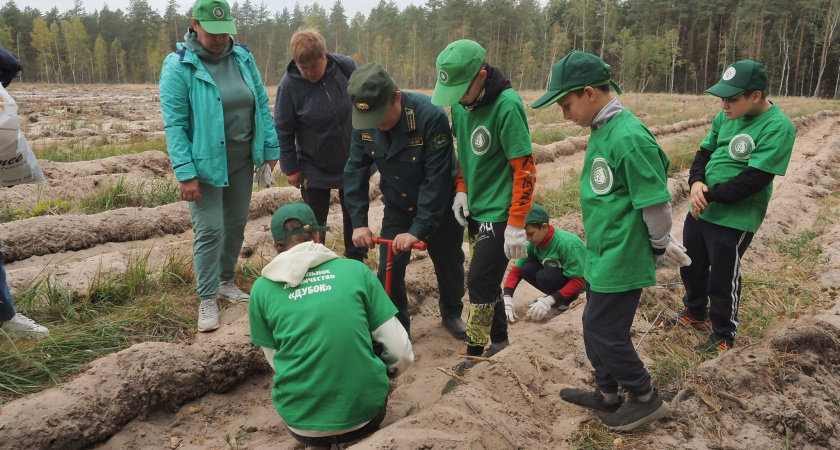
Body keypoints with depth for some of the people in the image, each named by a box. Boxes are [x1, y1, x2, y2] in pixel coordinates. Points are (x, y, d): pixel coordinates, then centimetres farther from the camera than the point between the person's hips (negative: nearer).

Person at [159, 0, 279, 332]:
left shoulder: (243, 57, 2)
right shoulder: (178, 66, -12)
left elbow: (262, 105, 7)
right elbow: (174, 123, -16)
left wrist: (271, 148, 4)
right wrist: (185, 173, -21)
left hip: (242, 161, 5)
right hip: (205, 163, -5)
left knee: (236, 225, 15)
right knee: (209, 231, -4)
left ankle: (225, 281, 35)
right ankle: (207, 299, 10)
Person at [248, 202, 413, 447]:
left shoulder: (262, 288, -1)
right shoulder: (356, 270, -3)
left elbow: (275, 361, 7)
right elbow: (402, 353, -2)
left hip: (303, 426, 1)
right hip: (366, 416, 0)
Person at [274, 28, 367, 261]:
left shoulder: (346, 67, -13)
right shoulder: (289, 85, -17)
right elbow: (283, 131, -8)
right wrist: (290, 168, -6)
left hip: (353, 162, 2)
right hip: (314, 168, -2)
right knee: (315, 222, 8)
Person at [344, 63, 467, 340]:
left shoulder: (430, 117, -32)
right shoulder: (365, 125, -17)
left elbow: (437, 179, -32)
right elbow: (355, 171, -10)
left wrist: (418, 229, -32)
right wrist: (359, 223, -17)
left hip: (440, 205, -3)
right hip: (397, 206, 3)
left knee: (449, 263, 13)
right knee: (389, 268, 0)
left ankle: (452, 315, 40)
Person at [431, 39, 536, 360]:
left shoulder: (507, 105, -21)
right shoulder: (460, 102, 1)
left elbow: (525, 169, -19)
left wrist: (516, 226, -19)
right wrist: (461, 188, 3)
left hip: (499, 212, -7)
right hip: (475, 208, 7)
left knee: (479, 282, -4)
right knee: (487, 279, 17)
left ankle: (474, 354, 12)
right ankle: (499, 337, 34)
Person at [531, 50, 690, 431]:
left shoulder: (628, 137, -23)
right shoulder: (600, 131, 6)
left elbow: (657, 202, -19)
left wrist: (661, 247, -6)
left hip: (620, 259, -9)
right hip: (601, 254, 9)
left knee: (604, 332, 3)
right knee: (595, 326, 19)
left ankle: (646, 399, 24)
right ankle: (607, 394, 37)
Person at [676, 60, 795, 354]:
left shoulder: (778, 127, -19)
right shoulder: (726, 117, 3)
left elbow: (754, 179, -24)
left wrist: (710, 196, -20)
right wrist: (696, 182, -10)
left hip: (734, 219, -7)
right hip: (701, 210, 7)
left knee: (722, 280, 6)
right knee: (691, 267, 21)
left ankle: (724, 334, 29)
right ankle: (695, 313, 46)